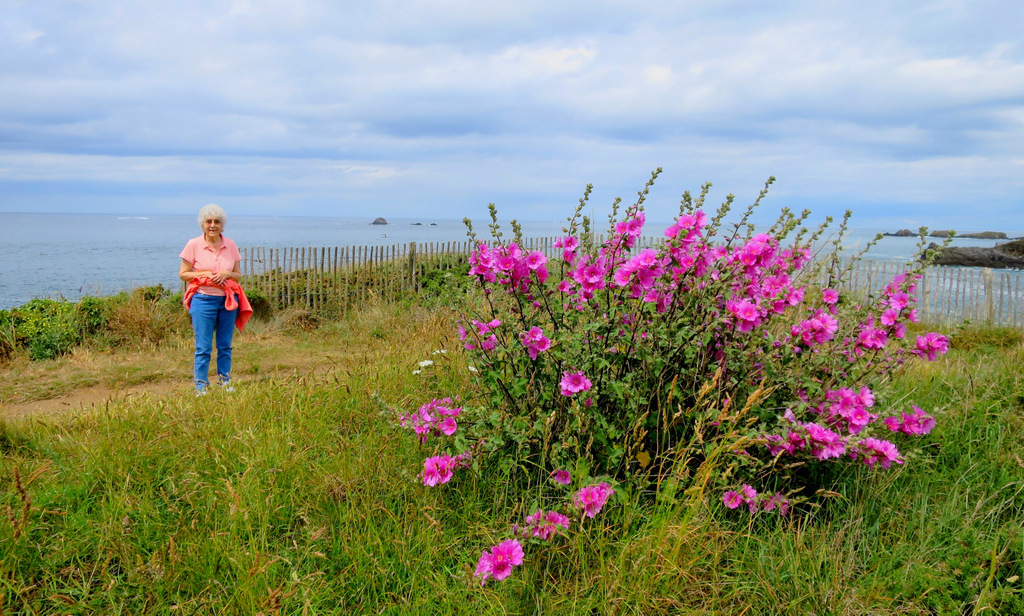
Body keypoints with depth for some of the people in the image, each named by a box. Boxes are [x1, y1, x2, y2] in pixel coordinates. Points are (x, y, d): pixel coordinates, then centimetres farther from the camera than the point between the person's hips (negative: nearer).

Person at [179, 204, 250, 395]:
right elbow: (183, 273, 0)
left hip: (228, 300, 3)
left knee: (225, 345, 10)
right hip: (203, 300, -3)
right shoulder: (194, 245, -3)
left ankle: (225, 383, 21)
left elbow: (238, 274, 11)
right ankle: (201, 387, 9)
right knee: (203, 348, -1)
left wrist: (226, 274, -10)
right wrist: (205, 274, -14)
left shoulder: (230, 246, 6)